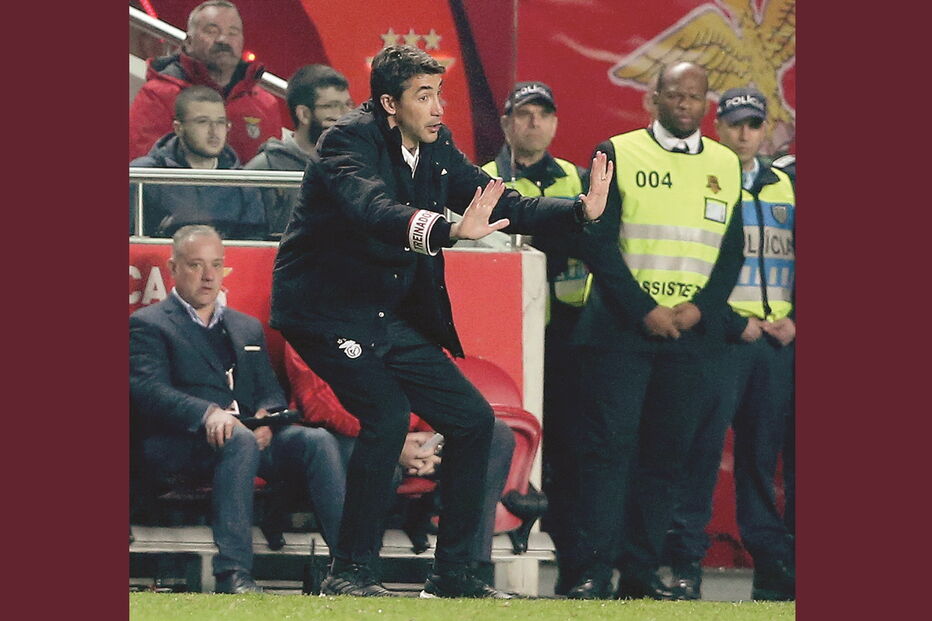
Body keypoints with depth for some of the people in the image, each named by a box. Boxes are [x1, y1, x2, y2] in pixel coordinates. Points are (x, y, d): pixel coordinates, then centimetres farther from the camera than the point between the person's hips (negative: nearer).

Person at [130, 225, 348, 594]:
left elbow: (271, 392, 21)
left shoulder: (248, 328, 30)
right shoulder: (147, 325, 11)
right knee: (238, 440, -38)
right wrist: (208, 414, -25)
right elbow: (147, 390, -7)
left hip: (252, 435, 5)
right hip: (179, 446, -5)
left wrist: (265, 418, -6)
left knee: (318, 441, -23)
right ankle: (232, 573, -46)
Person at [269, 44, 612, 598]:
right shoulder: (350, 141, -18)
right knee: (388, 414, -27)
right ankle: (350, 572, -18)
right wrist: (449, 230, -55)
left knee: (474, 419, 5)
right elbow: (371, 208, -38)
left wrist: (581, 210, -7)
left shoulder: (437, 147, 5)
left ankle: (453, 573, 13)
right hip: (328, 309, -8)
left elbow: (504, 206, 8)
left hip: (392, 316, 8)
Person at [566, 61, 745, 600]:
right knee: (610, 445, -8)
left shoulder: (725, 166, 12)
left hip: (691, 330, 3)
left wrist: (700, 309, -6)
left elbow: (732, 252, 11)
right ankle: (596, 571, -9)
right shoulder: (617, 155, 1)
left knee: (667, 451, 3)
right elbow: (598, 242, -4)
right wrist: (644, 311, -12)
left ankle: (642, 571, 8)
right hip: (622, 327, -3)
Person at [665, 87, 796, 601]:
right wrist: (737, 324, -11)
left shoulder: (786, 188, 18)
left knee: (764, 453, 6)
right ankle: (685, 564, -8)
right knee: (702, 447, -9)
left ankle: (774, 568, 8)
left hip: (779, 341, 4)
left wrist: (795, 321, 3)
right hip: (719, 338, -4)